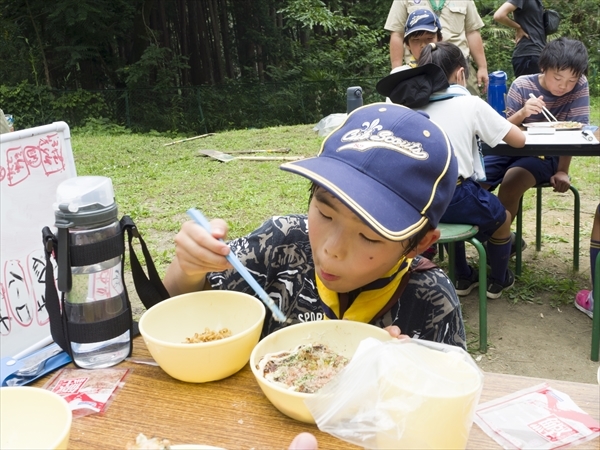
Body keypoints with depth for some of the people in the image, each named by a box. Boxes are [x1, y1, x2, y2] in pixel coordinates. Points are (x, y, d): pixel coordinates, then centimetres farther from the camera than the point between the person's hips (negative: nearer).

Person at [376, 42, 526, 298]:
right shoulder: (471, 104, 1)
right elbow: (519, 140, 8)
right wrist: (504, 123, 31)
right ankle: (498, 281, 47)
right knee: (501, 217, 30)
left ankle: (463, 278, 49)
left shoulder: (409, 103, 10)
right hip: (453, 196, -4)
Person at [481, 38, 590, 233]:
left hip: (547, 156, -2)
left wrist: (562, 171, -13)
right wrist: (522, 114, -27)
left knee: (511, 182, -31)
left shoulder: (579, 86, -10)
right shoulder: (521, 86, -9)